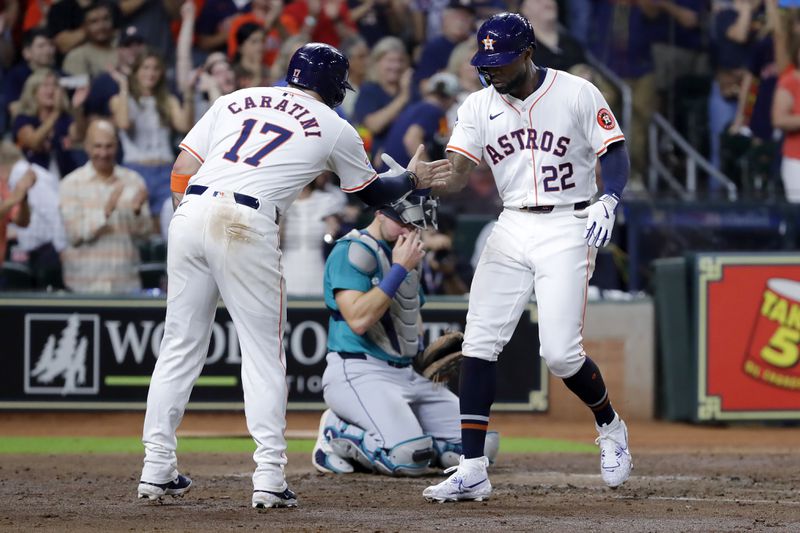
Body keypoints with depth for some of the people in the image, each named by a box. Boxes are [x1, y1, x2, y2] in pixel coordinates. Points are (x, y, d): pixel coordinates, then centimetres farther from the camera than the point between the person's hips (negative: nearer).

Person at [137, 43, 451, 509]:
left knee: (181, 344, 12)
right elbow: (371, 192, 29)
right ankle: (269, 478, -1)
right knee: (263, 353, 6)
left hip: (190, 212, 4)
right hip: (248, 226, -4)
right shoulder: (335, 129, 14)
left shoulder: (235, 101, 21)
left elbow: (182, 168, 14)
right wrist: (413, 180, 47)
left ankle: (157, 469, 12)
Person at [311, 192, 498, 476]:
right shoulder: (352, 251, -10)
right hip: (358, 373, -9)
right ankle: (337, 434, -3)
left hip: (407, 375, 9)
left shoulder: (409, 255, 18)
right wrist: (399, 269, -18)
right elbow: (358, 320, -22)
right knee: (410, 458, -32)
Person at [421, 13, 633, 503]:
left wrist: (608, 201, -25)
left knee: (560, 353, -12)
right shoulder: (479, 107, 5)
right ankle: (472, 471, -8)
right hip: (512, 229, 5)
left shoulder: (578, 94, -5)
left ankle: (610, 428, 19)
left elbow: (616, 155, -6)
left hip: (567, 228, -4)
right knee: (479, 342, -8)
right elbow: (457, 172, -4)